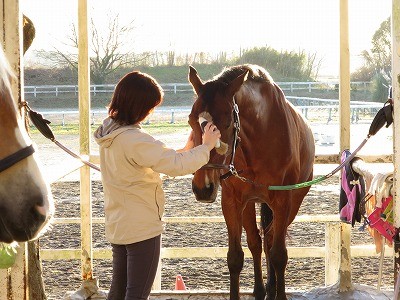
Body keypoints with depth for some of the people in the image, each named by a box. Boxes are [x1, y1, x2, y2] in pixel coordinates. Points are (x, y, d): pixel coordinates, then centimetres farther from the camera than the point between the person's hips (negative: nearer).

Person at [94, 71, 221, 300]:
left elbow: (158, 161, 14)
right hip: (142, 228, -9)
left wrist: (185, 151, 5)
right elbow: (177, 166, -25)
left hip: (117, 226, 9)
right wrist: (206, 147, -10)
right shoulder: (134, 140, -24)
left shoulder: (110, 132, 6)